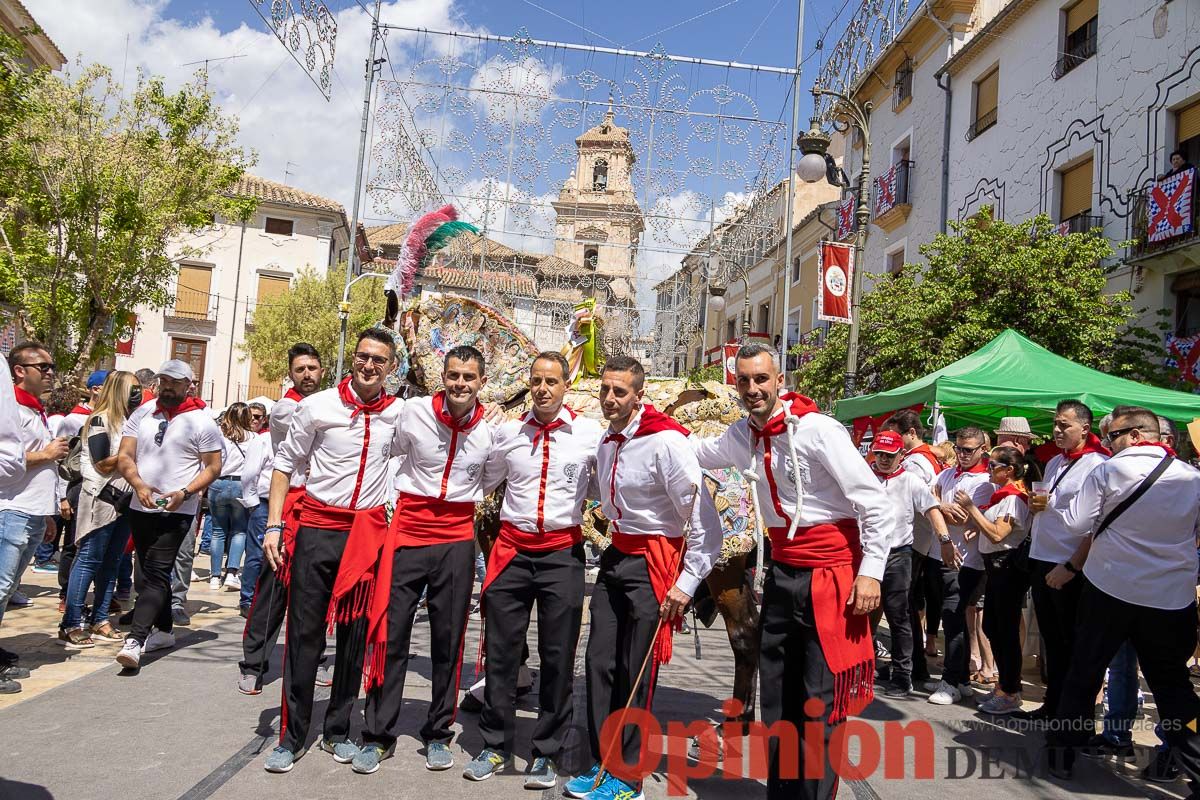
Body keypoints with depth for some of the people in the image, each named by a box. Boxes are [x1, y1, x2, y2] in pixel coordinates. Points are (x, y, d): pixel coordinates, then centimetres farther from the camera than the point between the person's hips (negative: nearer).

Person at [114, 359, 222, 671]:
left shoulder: (202, 422, -4)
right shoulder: (142, 413, 7)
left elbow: (213, 467, -4)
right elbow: (124, 456, 3)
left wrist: (185, 493, -18)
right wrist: (139, 485, -16)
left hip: (177, 512, -6)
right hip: (140, 508, 6)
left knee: (155, 575, -12)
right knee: (153, 573, 16)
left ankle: (134, 640, -17)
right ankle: (164, 631, 30)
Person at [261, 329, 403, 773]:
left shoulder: (399, 414, 3)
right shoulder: (318, 406, -3)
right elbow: (285, 464, 2)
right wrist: (274, 525, -5)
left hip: (368, 532, 2)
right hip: (317, 526, -2)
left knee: (355, 635, 9)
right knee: (304, 633, 3)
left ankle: (337, 731, 25)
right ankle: (293, 736, 16)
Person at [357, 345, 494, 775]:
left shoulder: (491, 431, -3)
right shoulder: (414, 412, -5)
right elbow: (390, 451, 12)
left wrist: (473, 504, 5)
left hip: (457, 538, 1)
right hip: (409, 530, 0)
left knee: (449, 639, 8)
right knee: (391, 632, 2)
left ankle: (438, 733, 24)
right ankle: (379, 735, 17)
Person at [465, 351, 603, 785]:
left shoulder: (591, 433, -1)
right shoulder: (508, 432, 6)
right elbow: (482, 483, 20)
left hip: (562, 552, -2)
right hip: (512, 549, 2)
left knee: (557, 656, 6)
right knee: (500, 651, 8)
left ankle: (547, 753, 22)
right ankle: (495, 746, 25)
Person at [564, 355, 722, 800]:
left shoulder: (666, 442, -19)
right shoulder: (606, 444, 6)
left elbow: (703, 520, -19)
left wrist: (686, 583, -18)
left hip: (653, 563, -7)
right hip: (615, 556, 8)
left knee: (635, 672, 1)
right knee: (599, 662, 9)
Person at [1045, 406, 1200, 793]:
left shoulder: (1108, 472, -9)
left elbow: (1077, 523, -7)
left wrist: (1058, 500, 11)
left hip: (1109, 589, -2)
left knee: (1084, 672, 11)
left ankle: (1062, 752, 21)